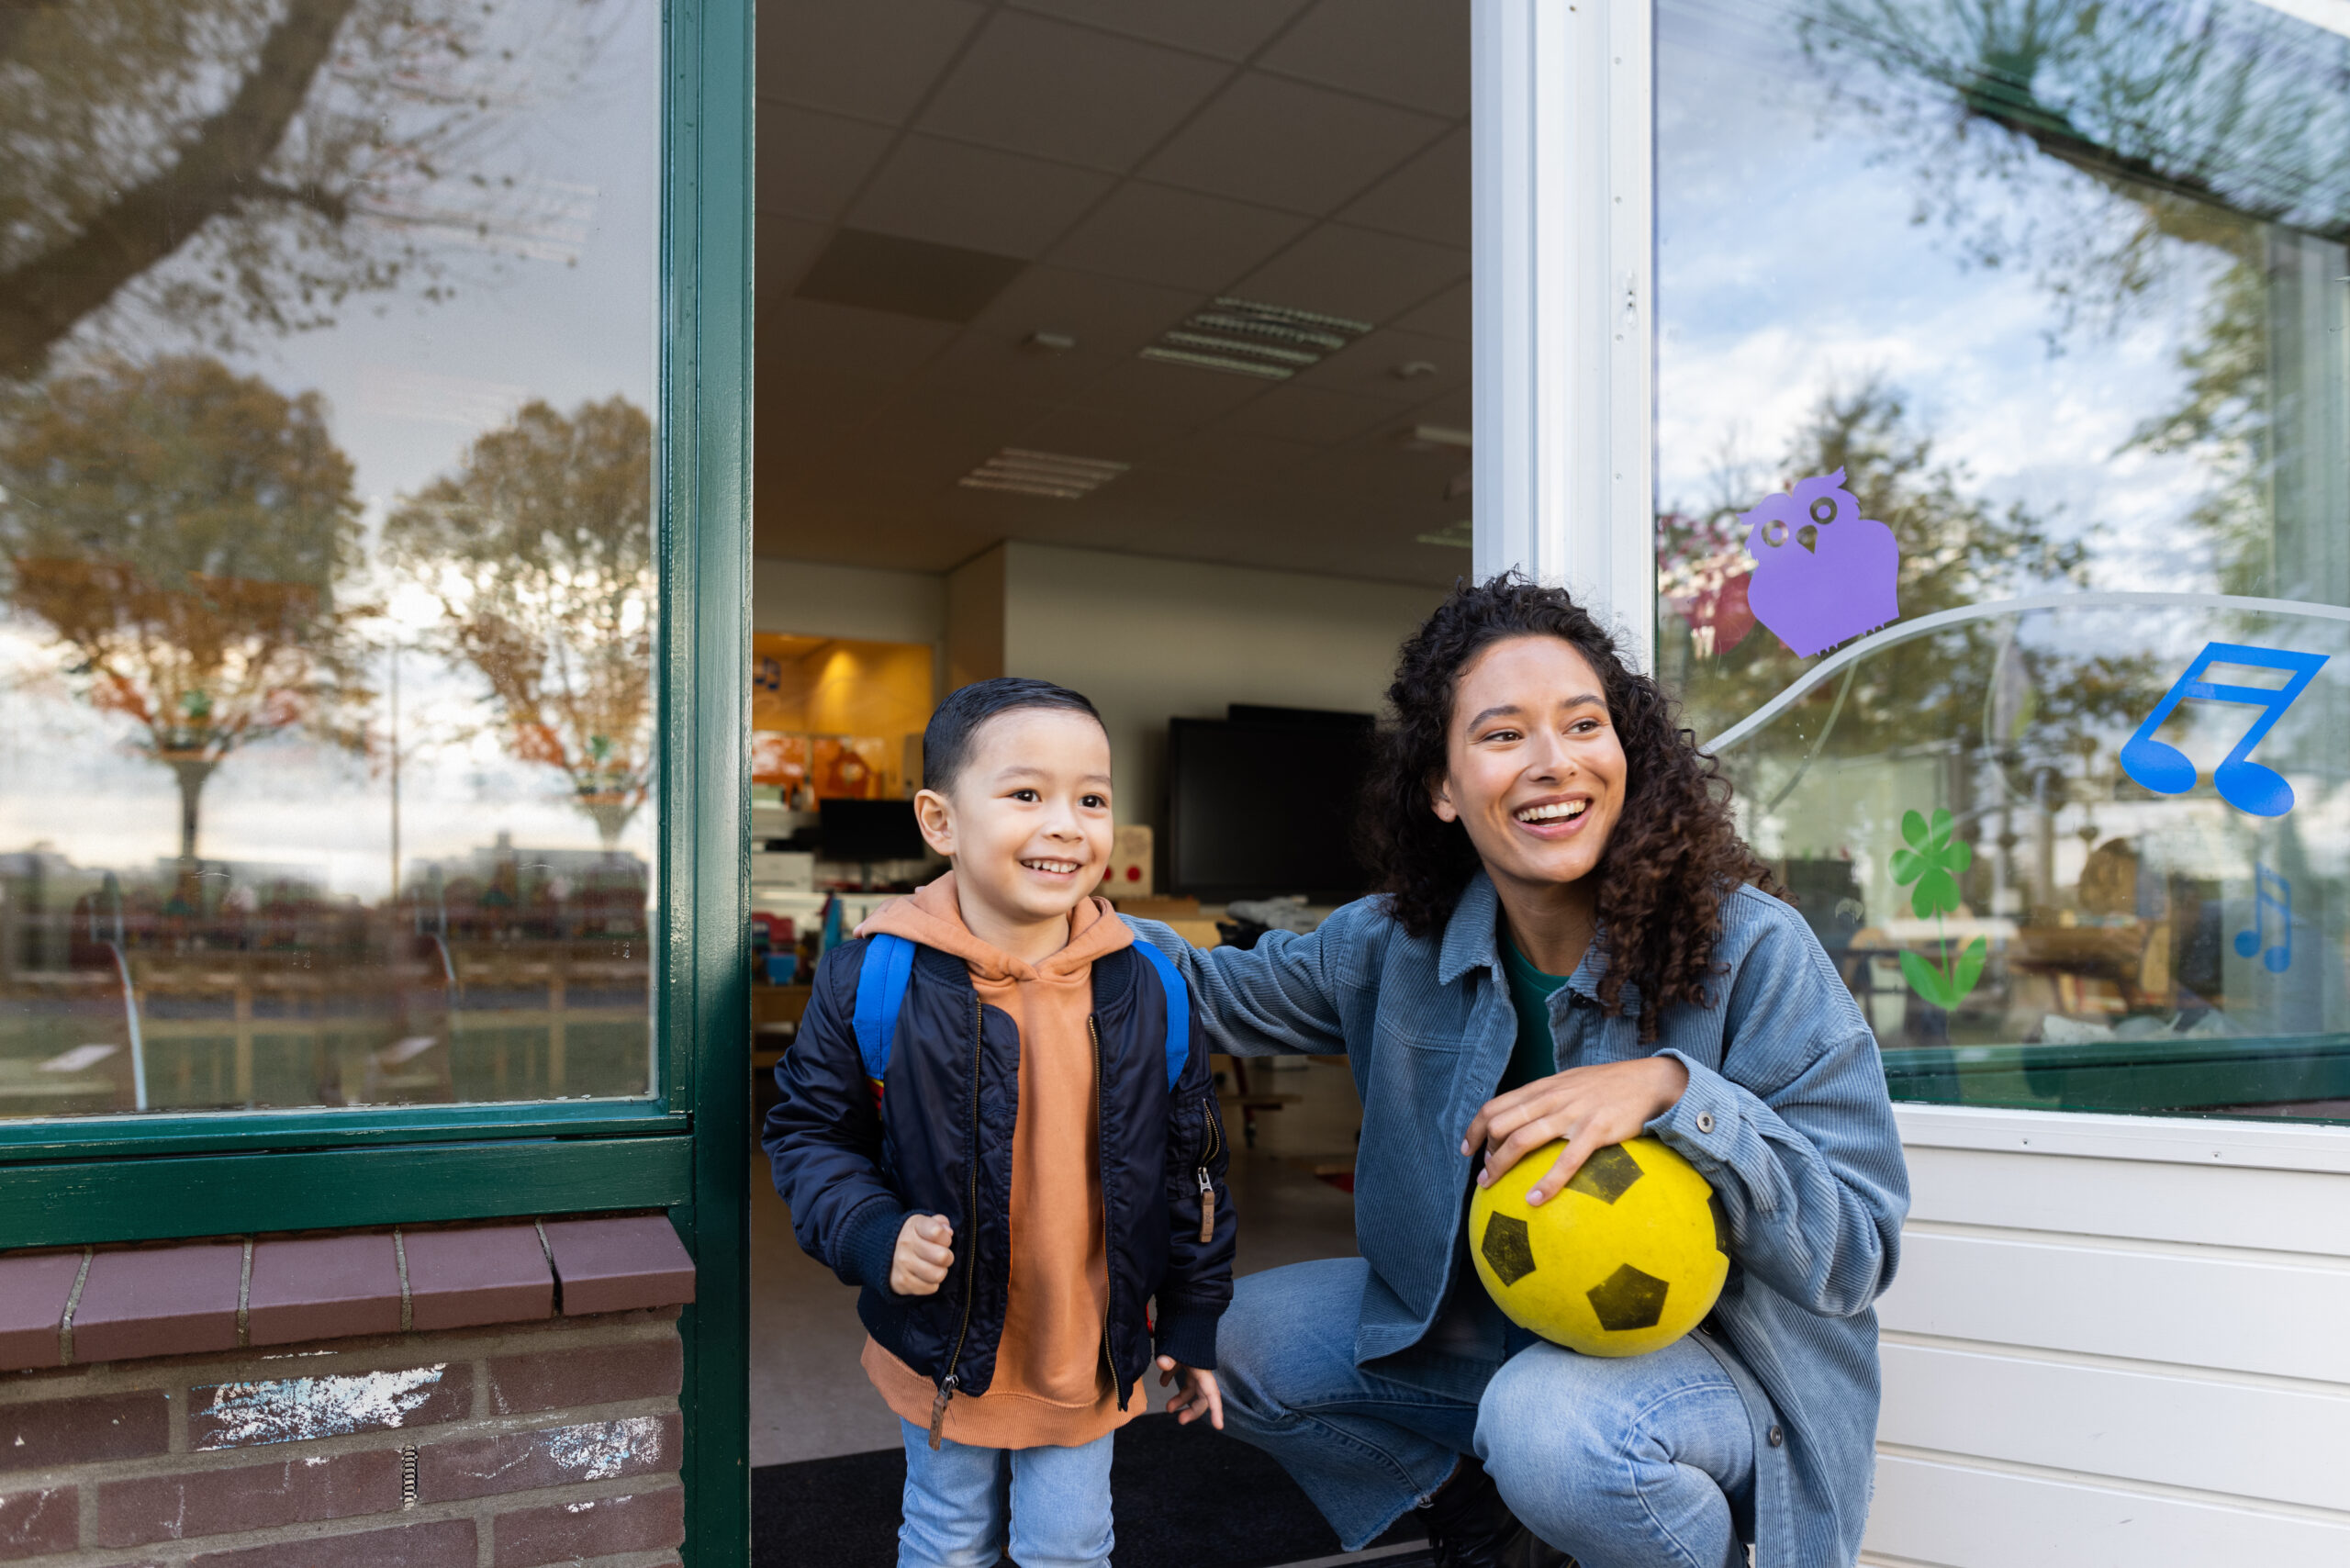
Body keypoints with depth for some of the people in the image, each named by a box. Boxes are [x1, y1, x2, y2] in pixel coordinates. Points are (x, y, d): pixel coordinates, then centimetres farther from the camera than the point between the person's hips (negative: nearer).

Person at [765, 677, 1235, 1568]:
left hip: (1092, 1358, 1)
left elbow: (1191, 1166, 1)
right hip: (942, 1350, 0)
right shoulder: (874, 980, -17)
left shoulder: (1150, 994, -10)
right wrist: (871, 1236, -20)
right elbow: (811, 1131, -4)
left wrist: (1193, 1321, 6)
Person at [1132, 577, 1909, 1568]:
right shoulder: (1400, 945, -8)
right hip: (1488, 1317, 5)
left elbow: (1859, 1246, -21)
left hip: (1710, 1338, -5)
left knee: (1552, 1422, -36)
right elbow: (1224, 992, 6)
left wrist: (1673, 1090, -37)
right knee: (1244, 1338, 1)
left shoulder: (1754, 952, -22)